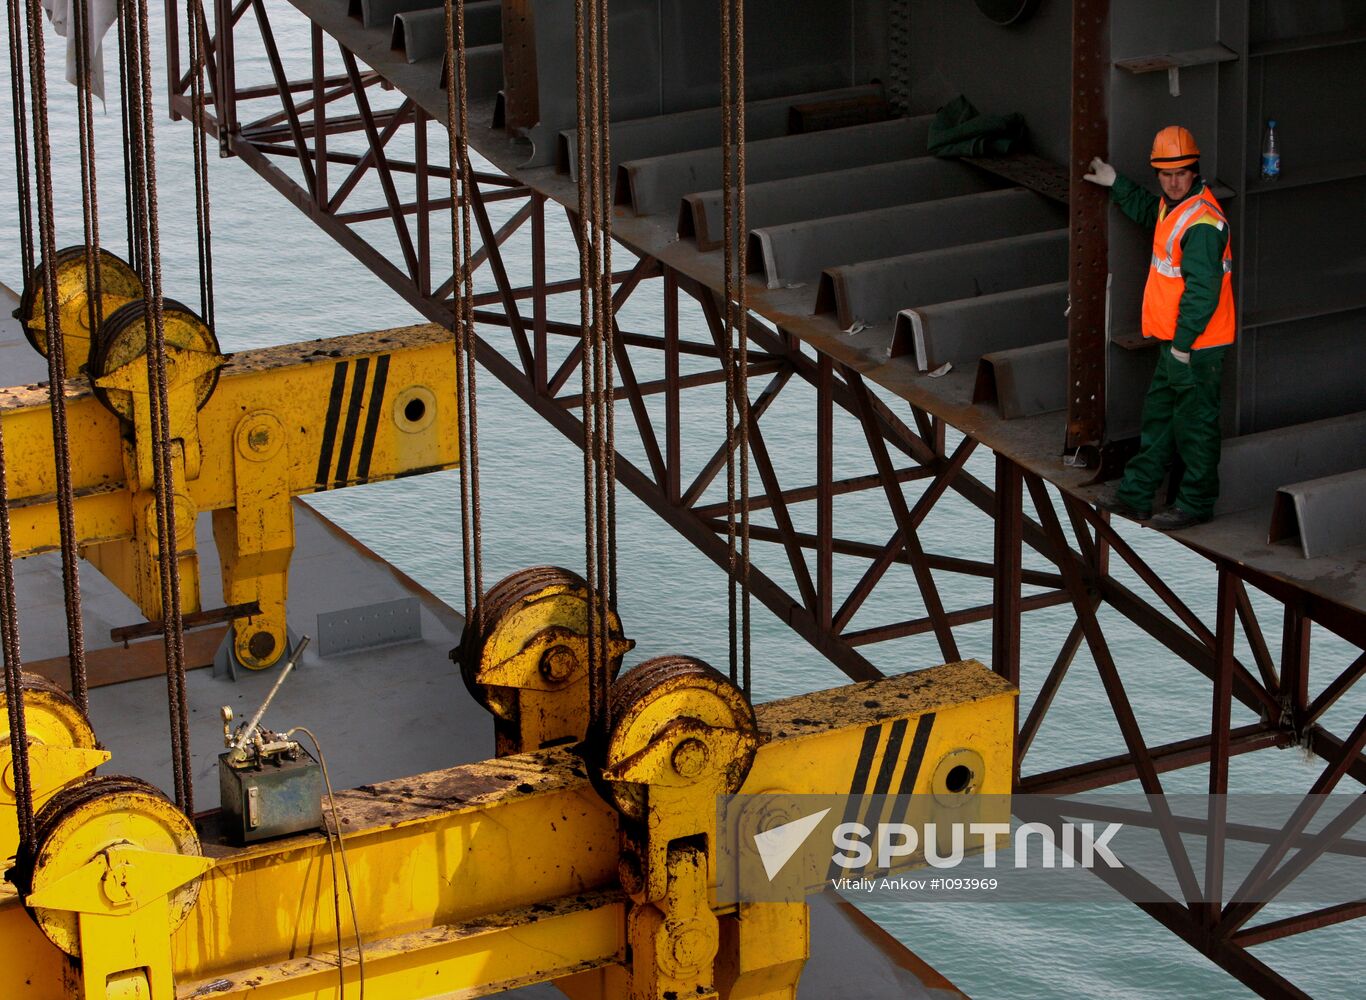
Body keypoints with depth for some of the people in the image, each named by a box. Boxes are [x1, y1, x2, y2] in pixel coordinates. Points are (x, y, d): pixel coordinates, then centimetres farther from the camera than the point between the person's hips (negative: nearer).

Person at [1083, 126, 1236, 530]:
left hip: (1197, 345, -11)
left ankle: (1196, 504, 10)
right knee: (1158, 416, 17)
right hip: (1175, 341, 11)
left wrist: (1184, 343, -22)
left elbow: (1202, 290, -25)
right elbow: (1148, 212, 36)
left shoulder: (1202, 223, -22)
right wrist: (1116, 185, 34)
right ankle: (1136, 494, 27)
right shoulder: (1174, 206, 9)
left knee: (1194, 424, 0)